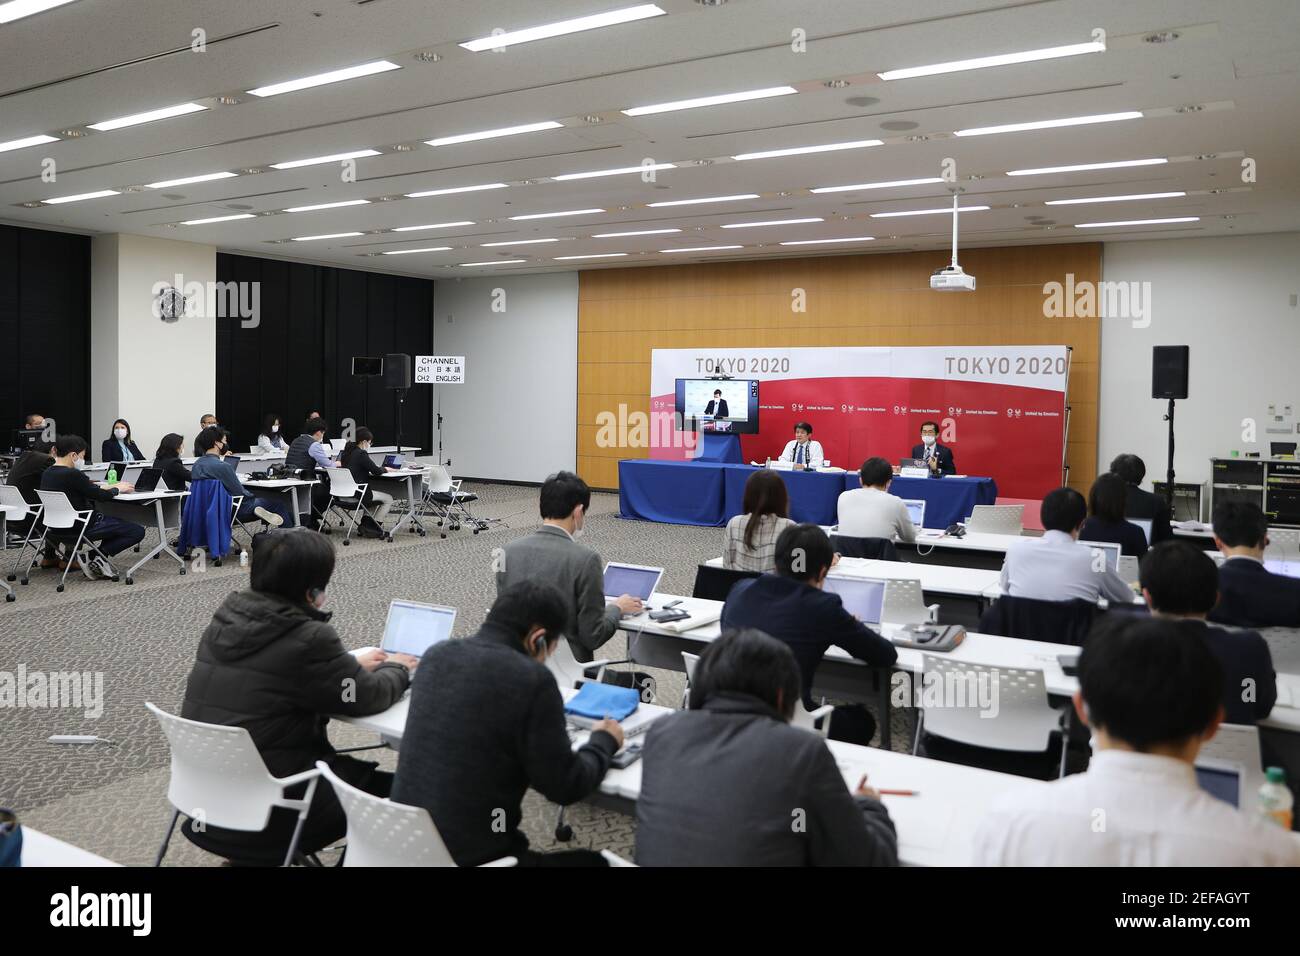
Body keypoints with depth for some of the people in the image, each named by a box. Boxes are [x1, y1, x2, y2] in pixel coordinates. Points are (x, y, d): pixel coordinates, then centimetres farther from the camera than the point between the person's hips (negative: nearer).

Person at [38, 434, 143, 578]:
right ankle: (99, 556, -5)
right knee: (138, 531, -3)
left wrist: (109, 486, 15)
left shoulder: (47, 473, 4)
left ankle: (93, 557, 10)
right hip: (83, 527, -9)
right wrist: (118, 489, 6)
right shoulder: (72, 475, -23)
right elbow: (101, 496, -13)